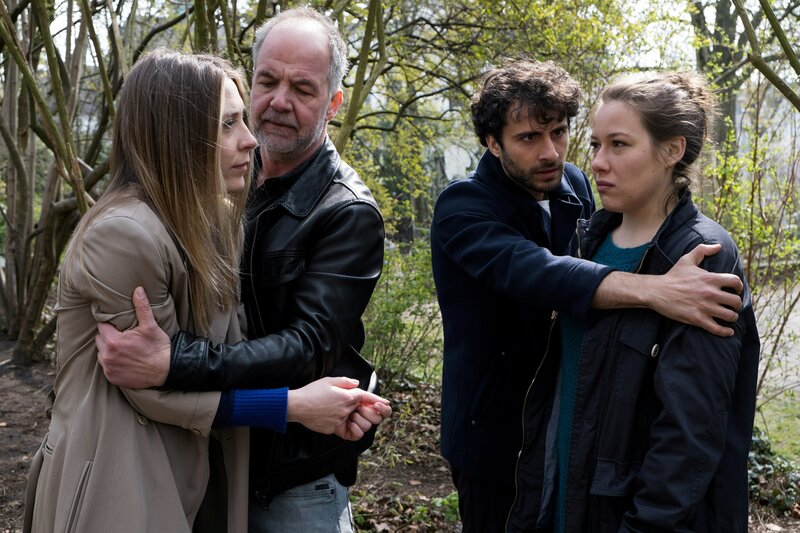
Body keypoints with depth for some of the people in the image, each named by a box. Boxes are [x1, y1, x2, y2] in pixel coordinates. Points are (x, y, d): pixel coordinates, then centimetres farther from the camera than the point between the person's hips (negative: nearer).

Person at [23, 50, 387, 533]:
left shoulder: (214, 222, 2)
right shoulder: (123, 235, -24)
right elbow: (158, 390, -18)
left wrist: (321, 400, -13)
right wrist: (295, 406, -17)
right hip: (118, 490, -8)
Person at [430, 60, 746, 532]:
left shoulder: (573, 186, -1)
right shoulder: (463, 208, -21)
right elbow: (530, 271, -41)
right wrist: (654, 290, -51)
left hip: (568, 418, 6)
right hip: (497, 431, -6)